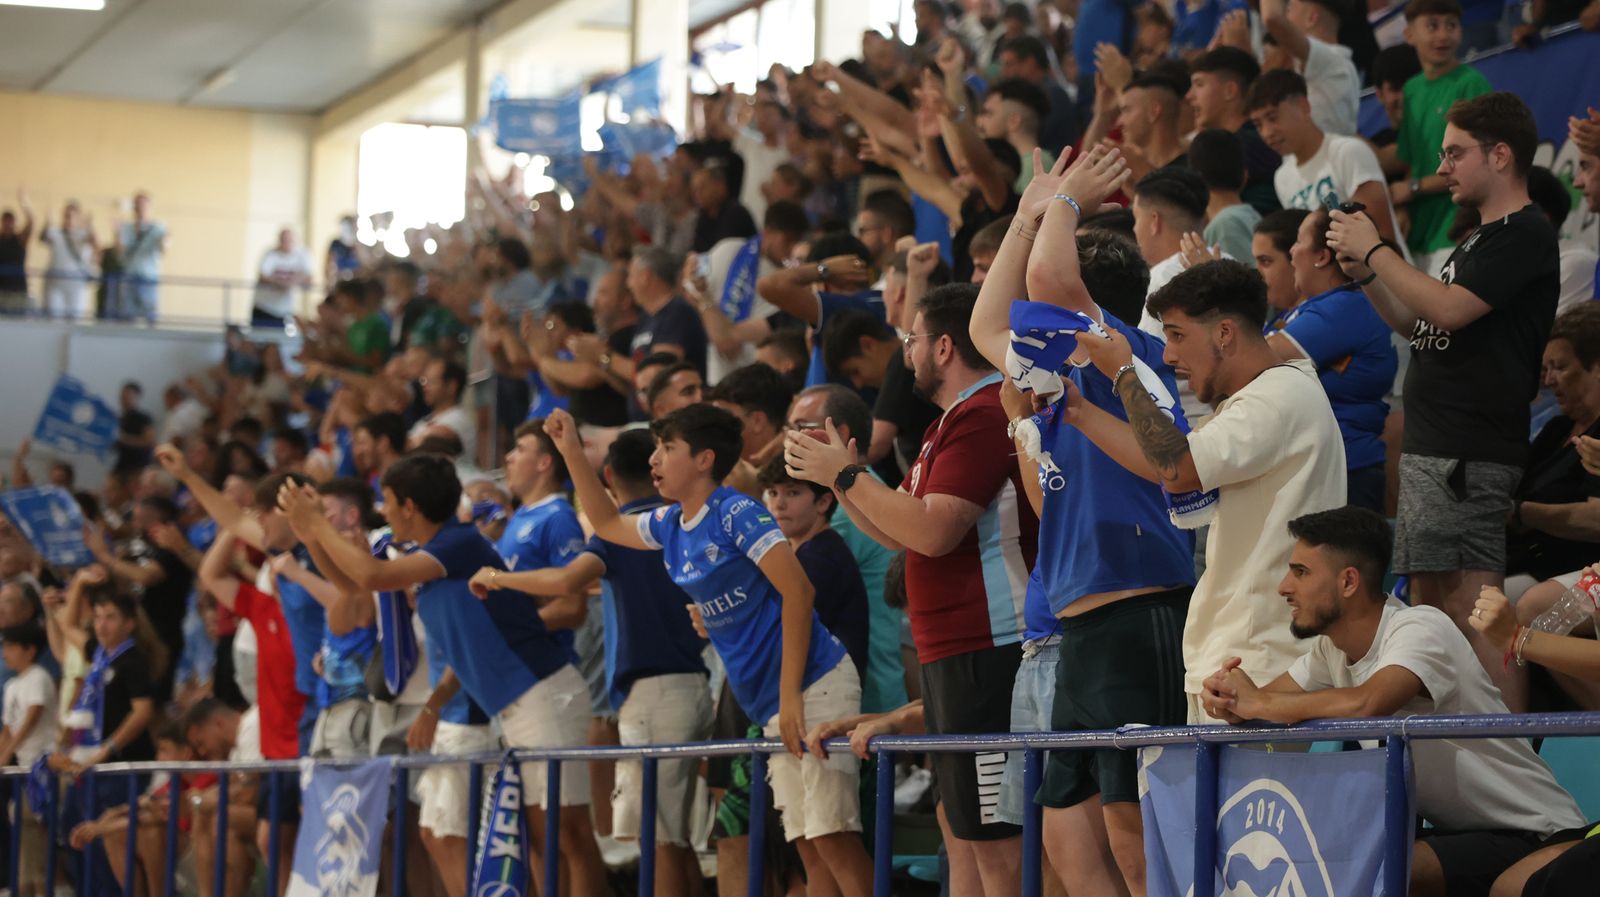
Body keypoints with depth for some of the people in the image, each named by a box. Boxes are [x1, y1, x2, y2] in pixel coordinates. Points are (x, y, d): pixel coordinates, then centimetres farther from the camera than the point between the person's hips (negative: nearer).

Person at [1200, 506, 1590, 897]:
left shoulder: (1420, 629, -22)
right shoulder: (1331, 647, 3)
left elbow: (1363, 705, -39)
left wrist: (1256, 701, -26)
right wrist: (1227, 697, -20)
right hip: (1455, 830, 8)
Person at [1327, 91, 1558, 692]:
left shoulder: (1525, 234, -11)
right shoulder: (1480, 240, 21)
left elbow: (1448, 309, -22)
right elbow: (1422, 329, 24)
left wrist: (1375, 249, -11)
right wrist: (1365, 275, 10)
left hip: (1468, 456, -10)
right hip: (1431, 449, 10)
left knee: (1469, 606, -13)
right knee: (1428, 599, 12)